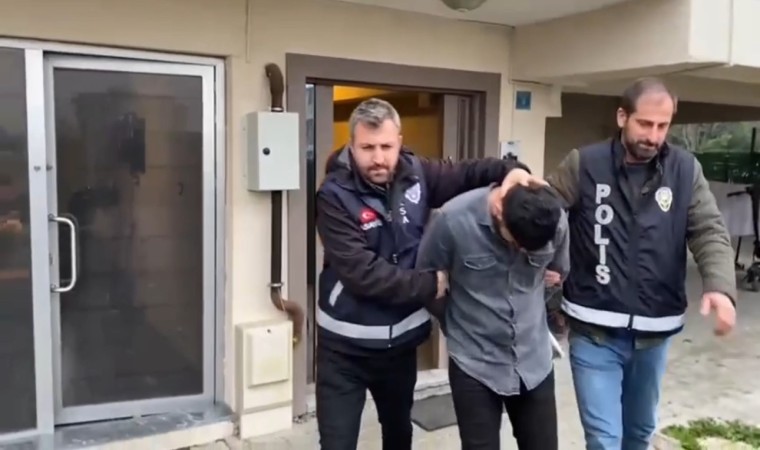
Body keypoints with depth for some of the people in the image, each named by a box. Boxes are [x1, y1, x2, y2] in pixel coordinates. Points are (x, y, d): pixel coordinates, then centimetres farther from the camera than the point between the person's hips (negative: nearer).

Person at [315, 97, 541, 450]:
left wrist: (510, 170, -11)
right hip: (345, 345, -4)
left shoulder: (415, 174, -6)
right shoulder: (334, 195, -20)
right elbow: (362, 273, -26)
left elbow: (467, 172, 9)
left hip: (401, 338, 5)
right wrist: (430, 285, -21)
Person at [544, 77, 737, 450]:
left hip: (654, 331, 3)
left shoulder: (686, 170, 0)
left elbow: (709, 232, -5)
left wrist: (720, 286, -22)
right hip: (595, 329, -3)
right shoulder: (583, 165, -6)